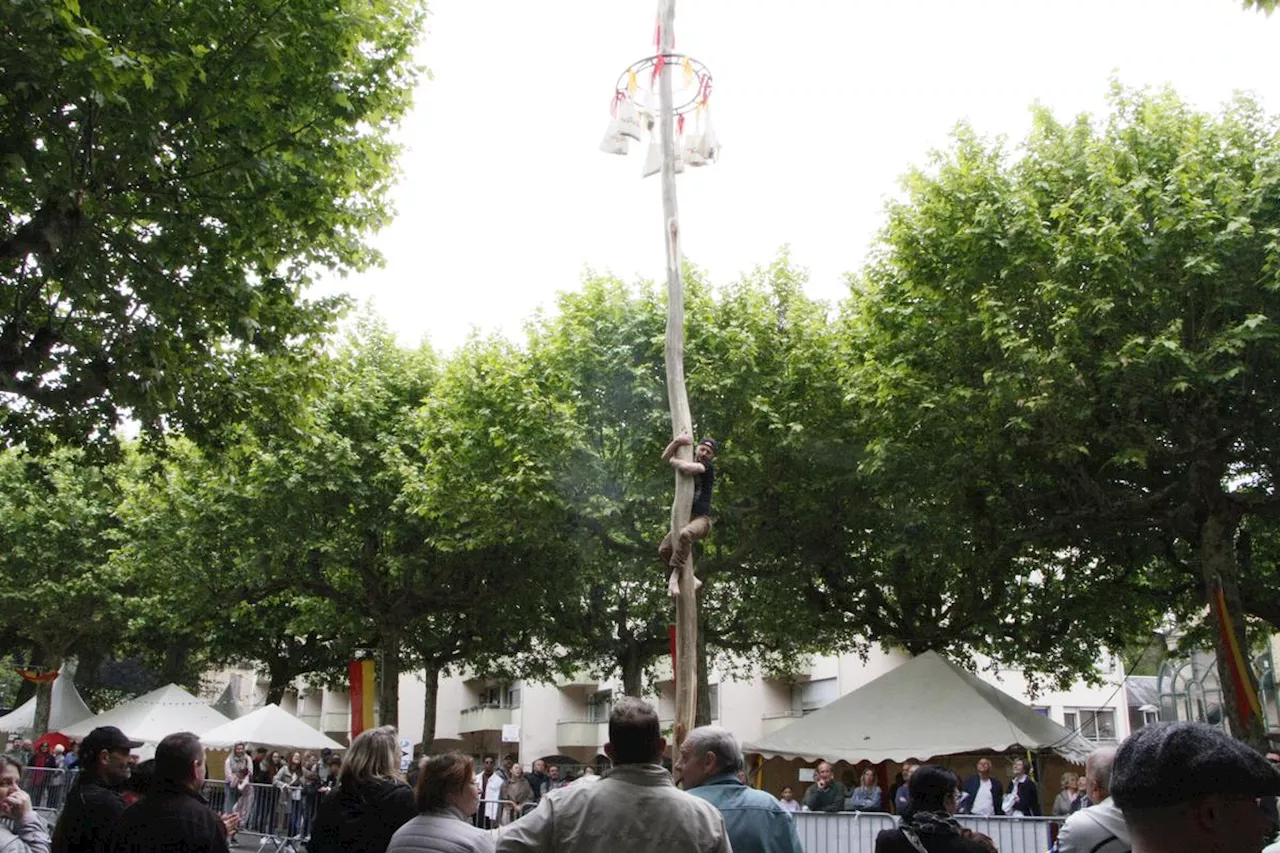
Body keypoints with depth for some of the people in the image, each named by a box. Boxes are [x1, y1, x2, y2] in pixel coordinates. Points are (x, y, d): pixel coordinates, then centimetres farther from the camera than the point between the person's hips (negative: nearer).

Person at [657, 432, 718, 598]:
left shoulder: (708, 467, -4)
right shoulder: (689, 460, 15)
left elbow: (688, 468, -24)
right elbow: (665, 457, 5)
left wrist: (674, 461, -4)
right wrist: (677, 441, -12)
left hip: (701, 518, -7)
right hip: (684, 517, 7)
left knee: (685, 535, -38)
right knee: (664, 550, -6)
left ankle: (674, 576, -36)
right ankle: (690, 579, 8)